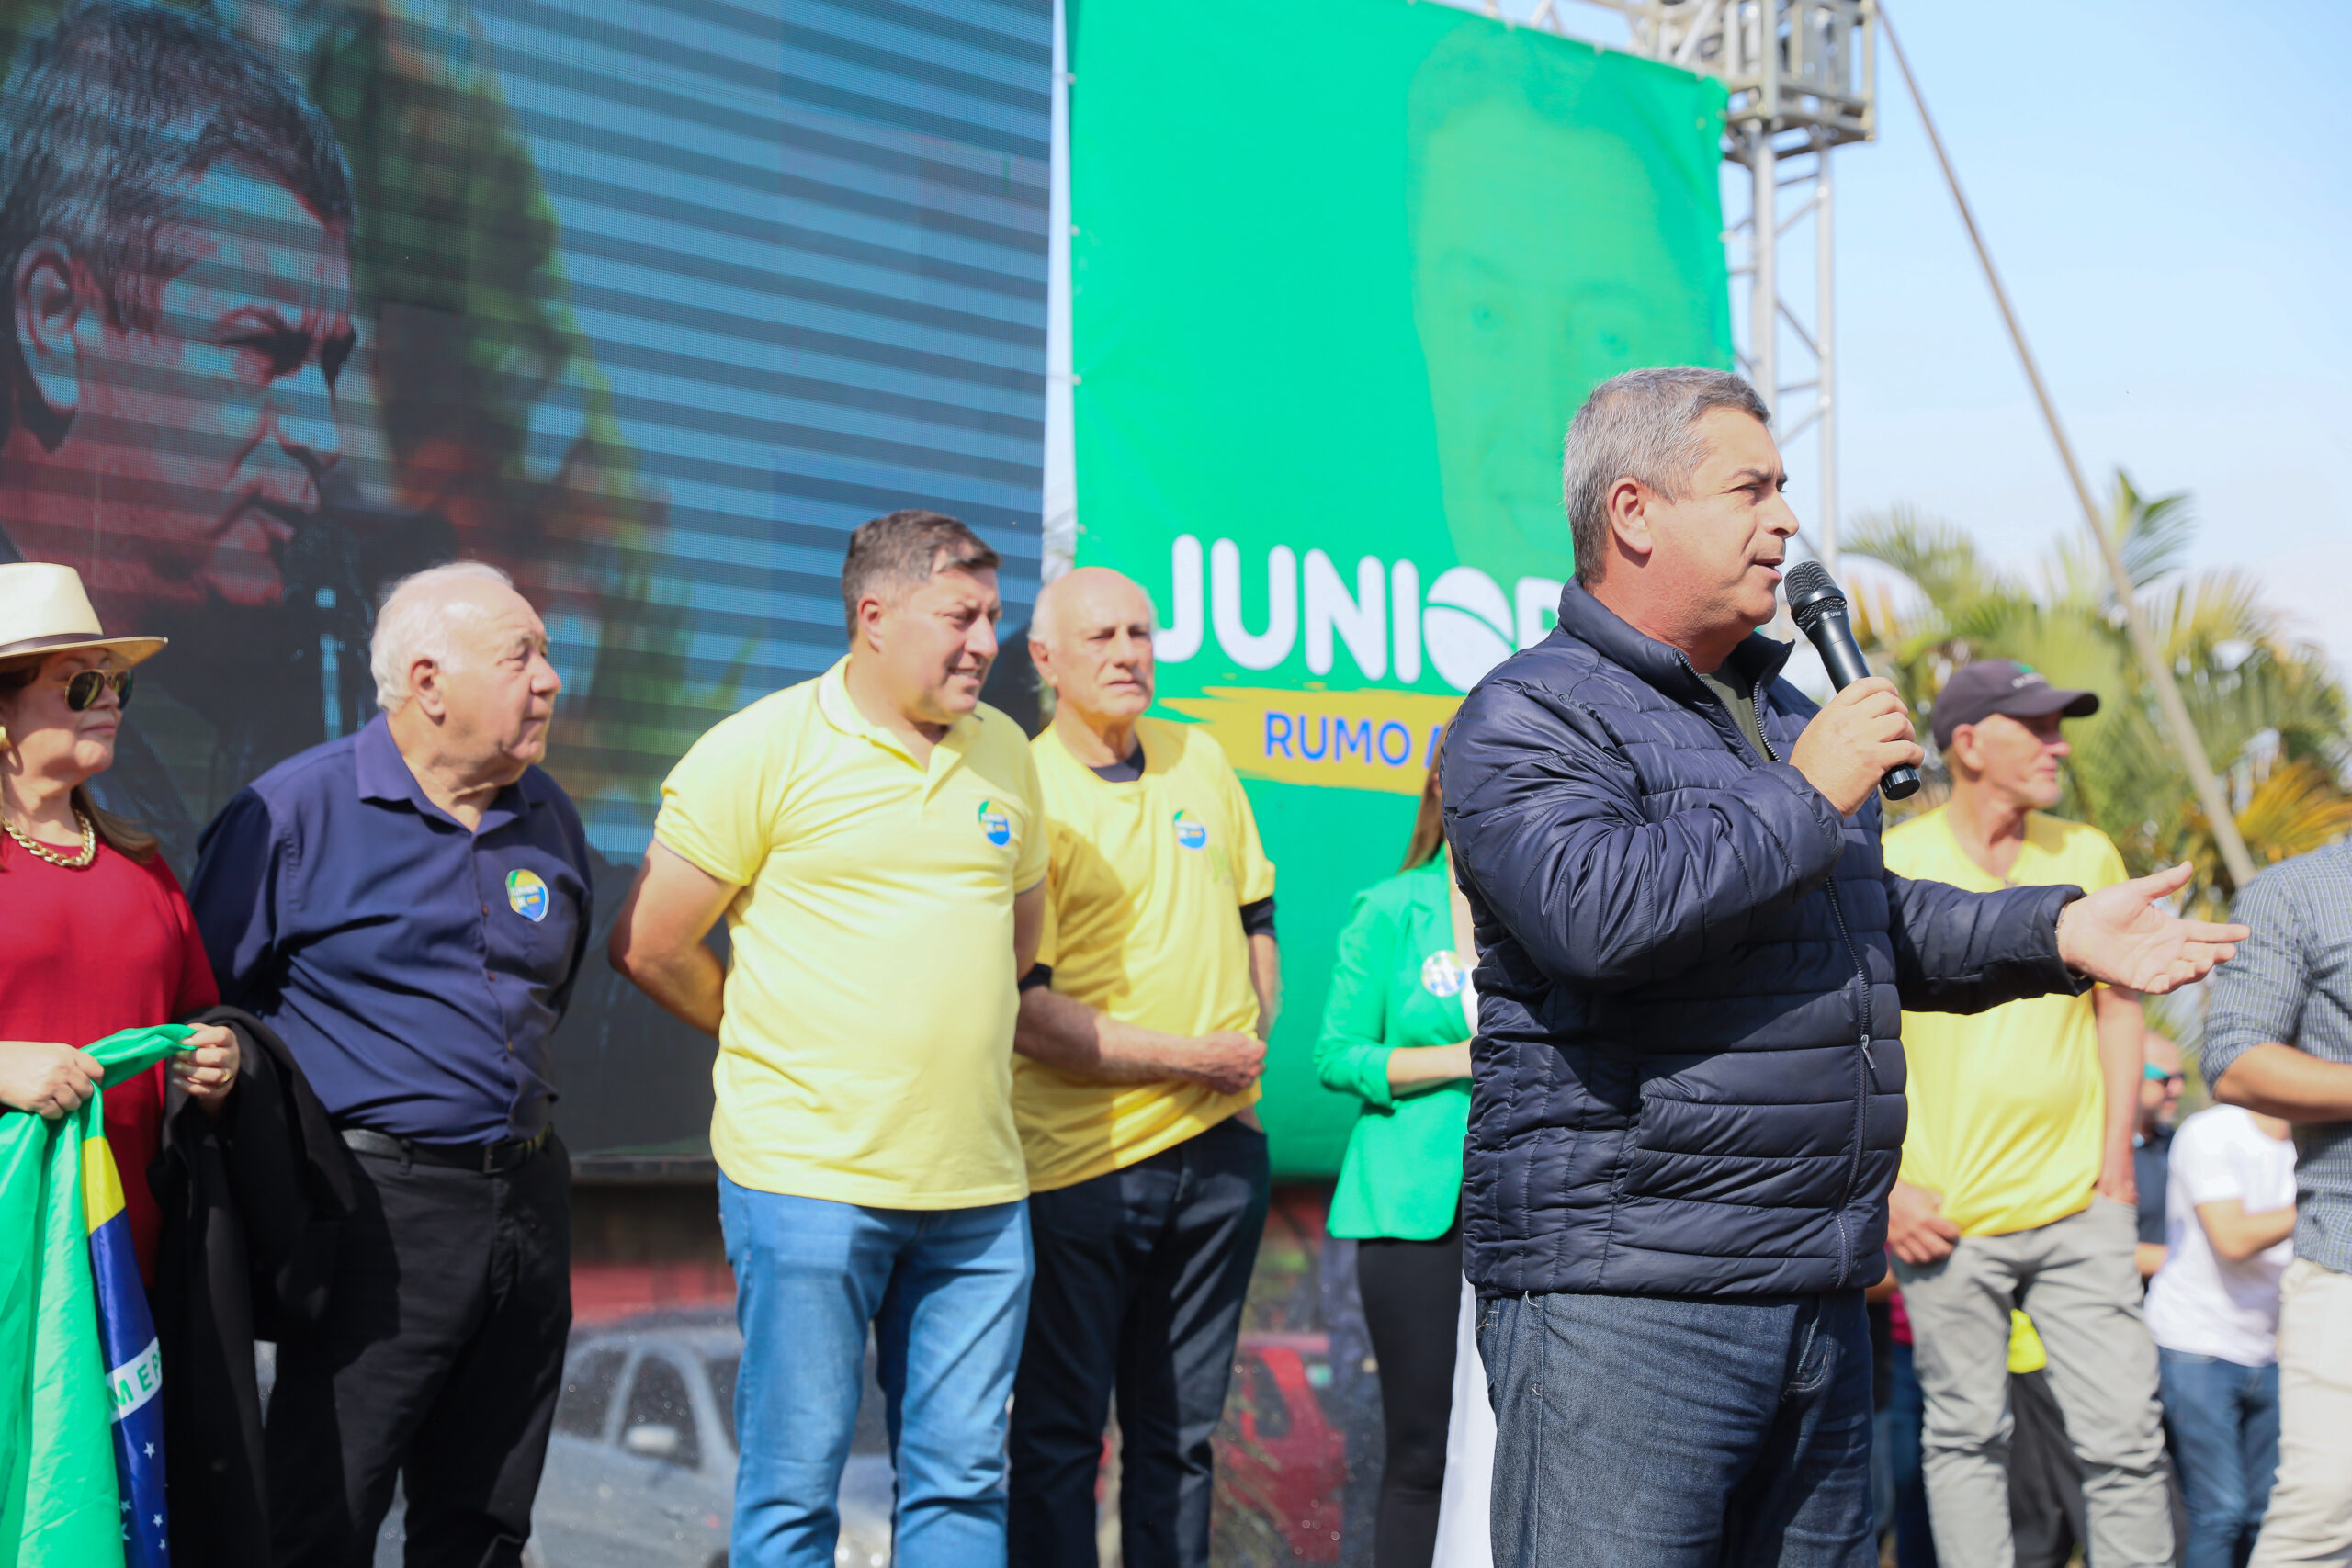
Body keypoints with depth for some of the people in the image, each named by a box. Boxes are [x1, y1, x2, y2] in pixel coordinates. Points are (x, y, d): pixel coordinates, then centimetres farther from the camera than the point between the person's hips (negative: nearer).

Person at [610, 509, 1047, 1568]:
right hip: (809, 1177, -5)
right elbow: (647, 947, -2)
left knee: (963, 1480, 10)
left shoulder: (1003, 751, 11)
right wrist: (784, 1045, 8)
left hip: (976, 1188, 5)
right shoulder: (762, 751, -6)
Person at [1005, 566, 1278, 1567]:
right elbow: (1023, 1011, -14)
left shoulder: (1202, 761, 10)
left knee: (1182, 1428, 13)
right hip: (1082, 1163, -5)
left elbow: (1254, 920, 20)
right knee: (1060, 1431, 3)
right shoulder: (1024, 797, -9)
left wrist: (1252, 1046, 5)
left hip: (1220, 1149, 5)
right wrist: (1186, 1058, -15)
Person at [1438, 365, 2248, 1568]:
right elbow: (1595, 911, -27)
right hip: (1621, 1300, -9)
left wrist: (2055, 934, 17)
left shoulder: (1780, 709, 22)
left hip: (1819, 1298, 9)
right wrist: (1807, 796, -16)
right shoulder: (1531, 715, -8)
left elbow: (1869, 928, 32)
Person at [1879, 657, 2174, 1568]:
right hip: (1945, 1217, -2)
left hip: (2080, 1208, 3)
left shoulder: (2088, 857, 8)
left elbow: (2119, 1005, 15)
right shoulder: (1889, 866, -3)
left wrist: (2116, 1159, 6)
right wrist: (1882, 1186, -6)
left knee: (2125, 1434, -1)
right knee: (1967, 1438, 4)